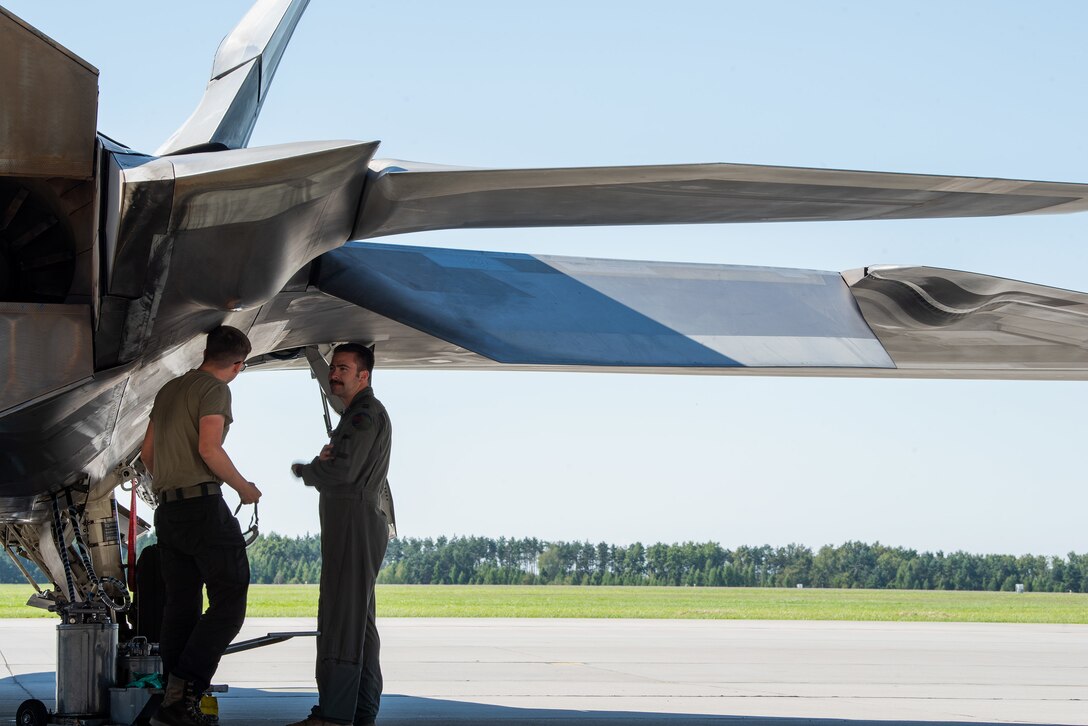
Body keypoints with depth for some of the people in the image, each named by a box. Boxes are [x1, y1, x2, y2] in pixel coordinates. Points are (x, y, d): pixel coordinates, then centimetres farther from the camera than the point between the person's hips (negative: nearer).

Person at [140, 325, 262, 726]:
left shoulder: (168, 390, 19)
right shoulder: (215, 389, -6)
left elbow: (147, 452, 24)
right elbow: (209, 449, -18)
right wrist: (244, 487, -5)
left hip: (167, 510, 8)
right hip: (203, 505, -8)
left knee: (181, 606, 10)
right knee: (229, 601, -8)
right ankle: (184, 691, -20)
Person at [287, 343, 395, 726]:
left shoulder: (367, 414, -10)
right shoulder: (357, 414, 24)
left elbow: (343, 471, -20)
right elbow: (342, 469, 21)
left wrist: (303, 469, -2)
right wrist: (324, 460, -3)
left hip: (356, 518, -11)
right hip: (351, 522, 11)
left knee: (341, 616, -15)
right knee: (358, 619, 12)